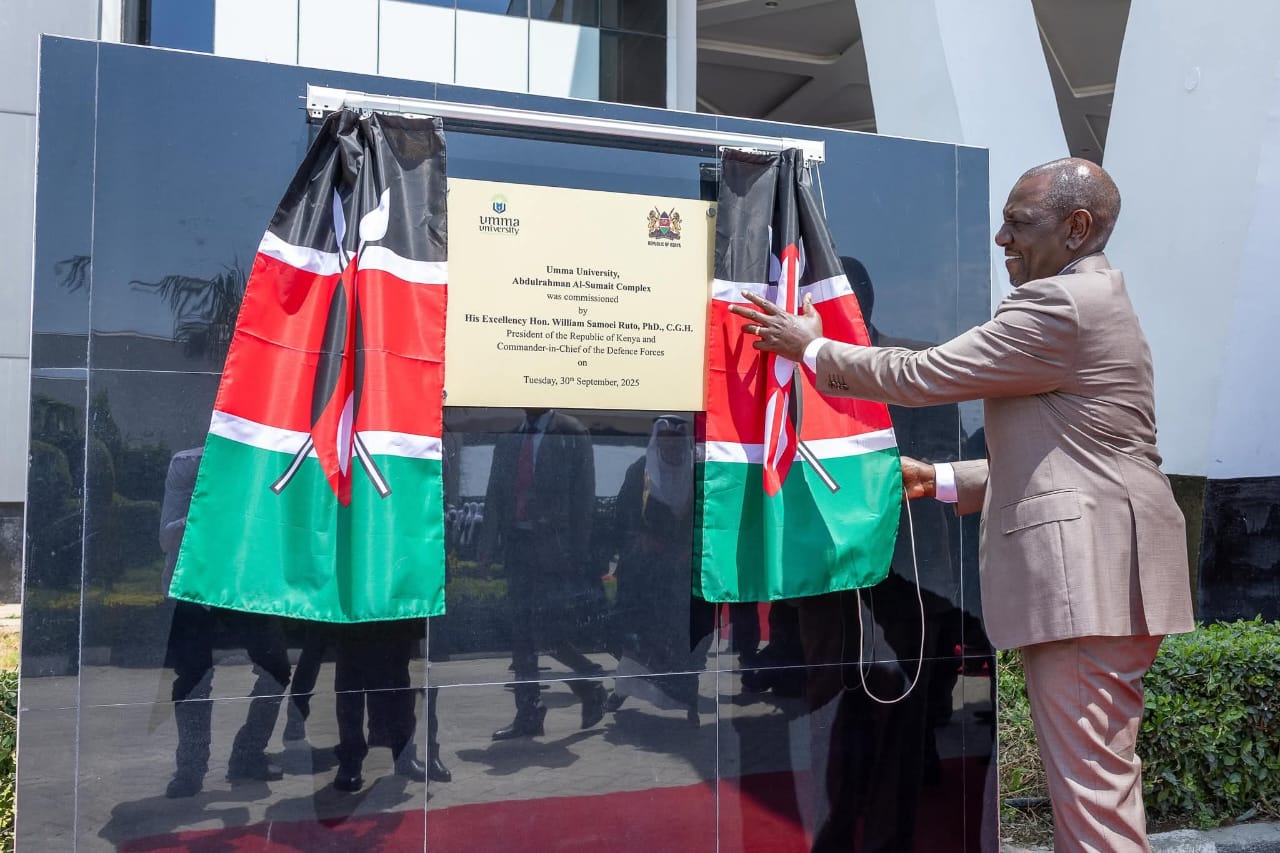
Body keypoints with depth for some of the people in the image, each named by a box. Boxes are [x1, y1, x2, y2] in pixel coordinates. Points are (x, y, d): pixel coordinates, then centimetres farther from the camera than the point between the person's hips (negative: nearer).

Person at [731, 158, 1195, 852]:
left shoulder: (1060, 304, -13)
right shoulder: (1093, 301, 21)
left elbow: (921, 375, -13)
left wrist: (812, 347, 0)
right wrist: (939, 481, 17)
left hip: (1086, 576, -11)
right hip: (1104, 580, 11)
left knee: (1091, 786, -4)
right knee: (1100, 780, 17)